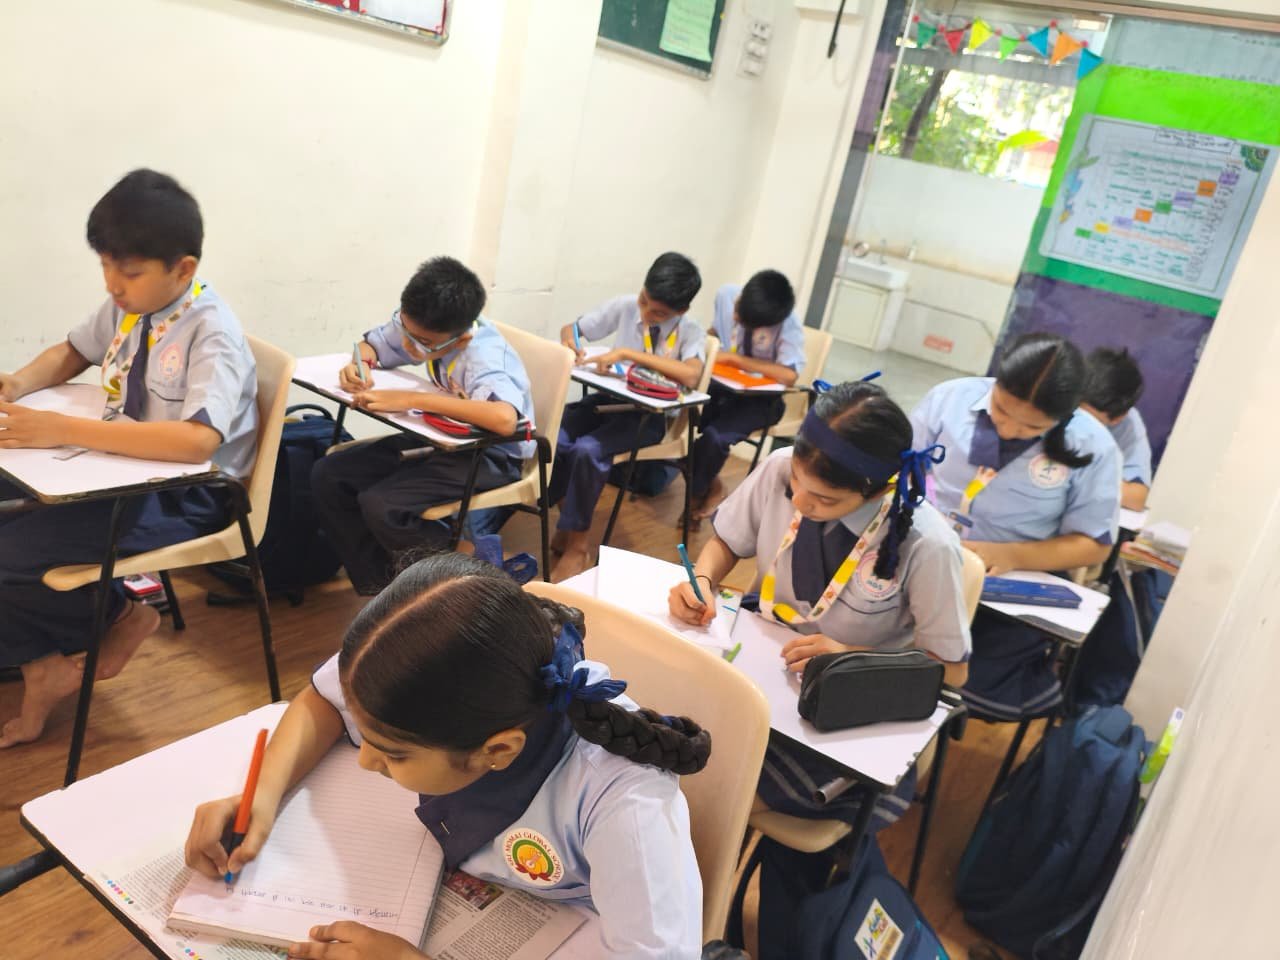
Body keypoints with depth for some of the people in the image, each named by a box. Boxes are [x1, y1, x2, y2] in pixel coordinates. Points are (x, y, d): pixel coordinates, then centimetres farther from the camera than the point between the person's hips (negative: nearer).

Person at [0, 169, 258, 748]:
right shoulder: (127, 307, 2)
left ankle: (116, 618, 8)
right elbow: (71, 354, 22)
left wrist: (65, 430, -35)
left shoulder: (212, 333, -22)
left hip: (187, 496, -8)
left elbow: (197, 442, -36)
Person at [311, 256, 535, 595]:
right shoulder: (421, 325, -10)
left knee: (379, 505, -27)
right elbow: (370, 345, 10)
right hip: (443, 439, 8)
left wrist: (411, 399, -44)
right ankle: (380, 582, 6)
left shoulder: (485, 360, -31)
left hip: (491, 455, -8)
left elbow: (505, 419, -51)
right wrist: (359, 364, -16)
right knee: (327, 476, -3)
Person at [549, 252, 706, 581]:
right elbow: (571, 327, 8)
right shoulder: (624, 306, -1)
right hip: (611, 397, 4)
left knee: (588, 450, -31)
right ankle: (567, 520, -2)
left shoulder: (691, 333, -12)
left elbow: (690, 375, -33)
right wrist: (570, 340, -18)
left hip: (650, 413, -4)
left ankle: (577, 545, -14)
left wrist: (628, 353, -33)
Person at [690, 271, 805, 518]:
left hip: (759, 399, -5)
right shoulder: (726, 294, -8)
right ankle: (710, 485, 1)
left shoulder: (788, 324, -23)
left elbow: (788, 376, -34)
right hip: (723, 384, 5)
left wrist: (734, 359, -29)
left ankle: (696, 491, 5)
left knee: (714, 438, -29)